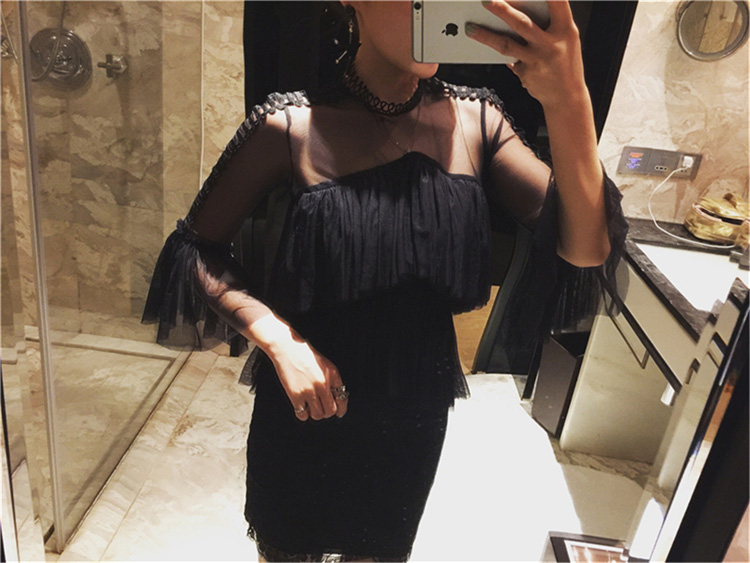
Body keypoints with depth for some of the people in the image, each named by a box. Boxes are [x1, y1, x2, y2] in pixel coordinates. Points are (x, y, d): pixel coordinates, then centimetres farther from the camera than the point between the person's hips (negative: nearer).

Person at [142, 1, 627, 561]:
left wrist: (568, 100, -32)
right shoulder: (292, 127, -16)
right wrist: (275, 337, -23)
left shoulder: (476, 120, -8)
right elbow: (197, 247, -8)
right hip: (307, 403, -2)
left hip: (416, 410, 3)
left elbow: (587, 247, -17)